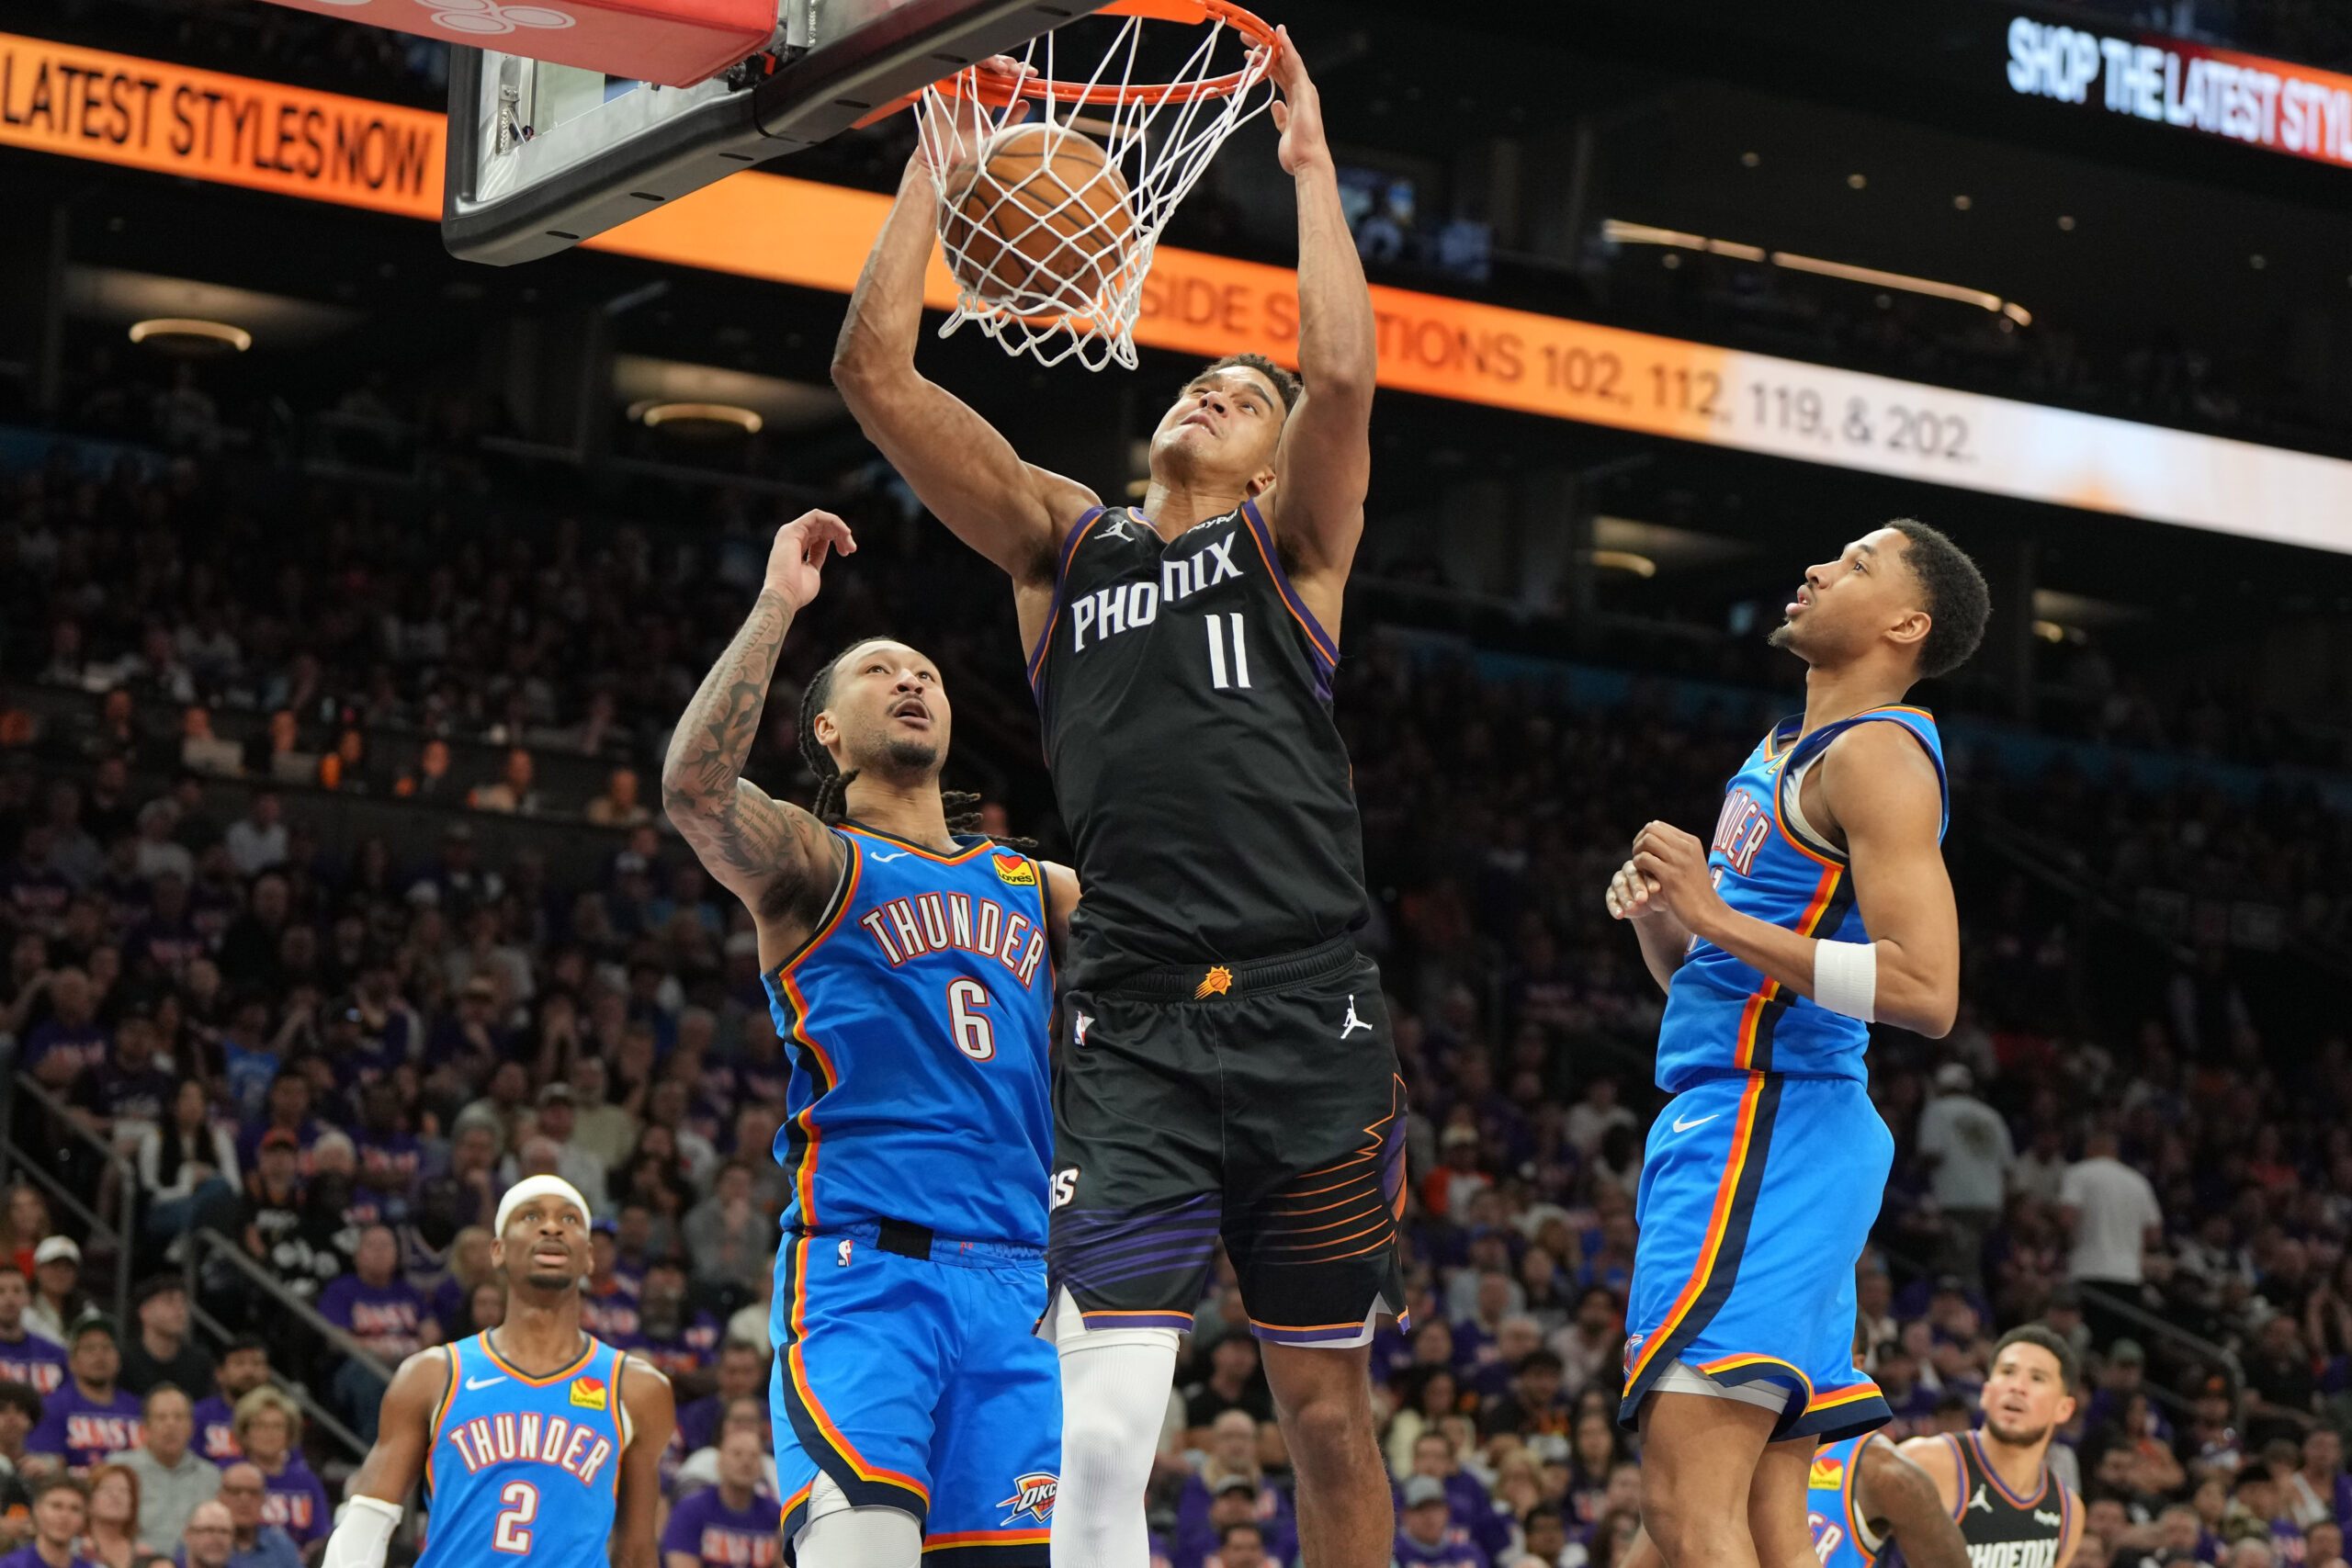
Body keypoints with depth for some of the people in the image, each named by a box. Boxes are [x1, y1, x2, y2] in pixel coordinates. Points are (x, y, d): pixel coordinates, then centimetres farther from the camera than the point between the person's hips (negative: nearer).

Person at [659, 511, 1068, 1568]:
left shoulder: (1032, 884, 25)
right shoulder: (816, 864, 7)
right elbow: (693, 787, -13)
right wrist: (777, 606, -11)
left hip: (1014, 1282, 5)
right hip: (862, 1270, -5)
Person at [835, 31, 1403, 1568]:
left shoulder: (1290, 542, 11)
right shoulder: (1064, 541, 17)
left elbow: (1345, 371, -9)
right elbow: (876, 373, 10)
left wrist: (1311, 163, -3)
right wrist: (932, 176, 9)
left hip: (1310, 1023, -1)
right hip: (1132, 1037, 1)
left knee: (1329, 1413, 6)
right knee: (1099, 1435, -12)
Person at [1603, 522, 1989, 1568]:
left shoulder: (1877, 754, -10)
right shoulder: (1783, 753, 21)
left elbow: (1926, 992, -22)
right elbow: (1701, 975, 29)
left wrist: (1715, 916, -20)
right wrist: (1657, 912, 7)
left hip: (1771, 1129, -10)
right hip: (1738, 1119, 10)